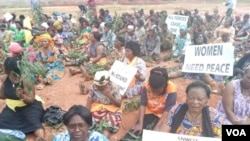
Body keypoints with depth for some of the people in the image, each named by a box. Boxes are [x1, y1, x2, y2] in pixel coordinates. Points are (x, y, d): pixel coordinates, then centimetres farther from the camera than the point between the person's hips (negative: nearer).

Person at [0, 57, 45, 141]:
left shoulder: (25, 80, -20)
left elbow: (31, 100, -23)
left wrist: (22, 96, -39)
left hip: (28, 107, -6)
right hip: (11, 108, 7)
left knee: (34, 121, -33)